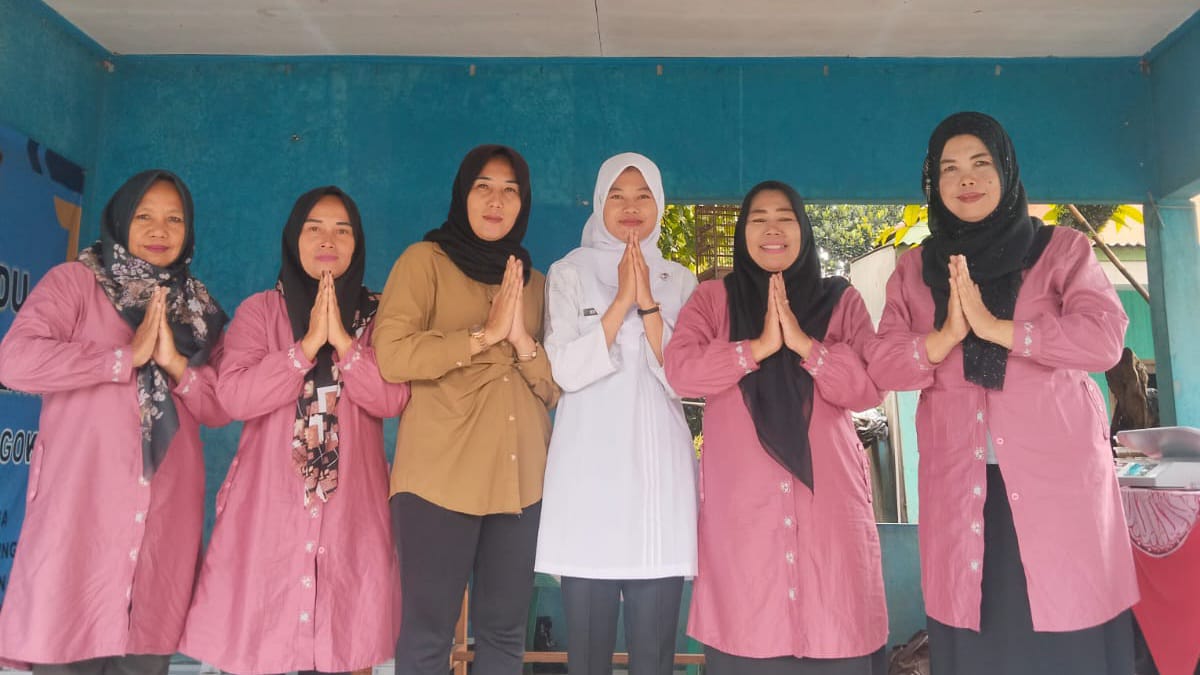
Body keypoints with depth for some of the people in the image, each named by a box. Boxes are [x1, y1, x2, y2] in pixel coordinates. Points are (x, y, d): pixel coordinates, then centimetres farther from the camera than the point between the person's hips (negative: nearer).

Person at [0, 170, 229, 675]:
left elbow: (221, 408, 8)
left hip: (167, 517, 4)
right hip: (80, 508, -3)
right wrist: (126, 357, -13)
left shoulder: (200, 309, 15)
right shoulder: (74, 281, 4)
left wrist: (177, 363, -8)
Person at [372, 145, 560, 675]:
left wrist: (522, 341, -8)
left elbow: (555, 389, 9)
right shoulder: (425, 259, 1)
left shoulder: (533, 280, 15)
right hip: (440, 476, -4)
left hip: (522, 478, 5)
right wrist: (484, 334, -14)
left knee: (505, 630, 12)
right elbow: (391, 356, -14)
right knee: (428, 630, 4)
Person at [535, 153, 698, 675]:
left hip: (659, 467, 2)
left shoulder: (681, 282, 11)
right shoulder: (569, 273, 6)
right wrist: (622, 301, -11)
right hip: (590, 467, -1)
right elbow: (566, 371, -6)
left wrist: (648, 304, -10)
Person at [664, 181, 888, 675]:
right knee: (746, 634, 0)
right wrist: (761, 346, -14)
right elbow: (680, 370, -6)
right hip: (741, 502, -1)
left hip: (828, 497, 1)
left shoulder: (841, 300, 12)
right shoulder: (712, 298, 10)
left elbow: (870, 387, 0)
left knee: (835, 633, 0)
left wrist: (804, 343, -13)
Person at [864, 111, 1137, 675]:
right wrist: (945, 337, -14)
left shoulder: (1062, 250, 7)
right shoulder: (913, 269, 12)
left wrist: (996, 327, -15)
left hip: (1059, 476, -1)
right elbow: (882, 364, 3)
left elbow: (1104, 339, -8)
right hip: (960, 485, 2)